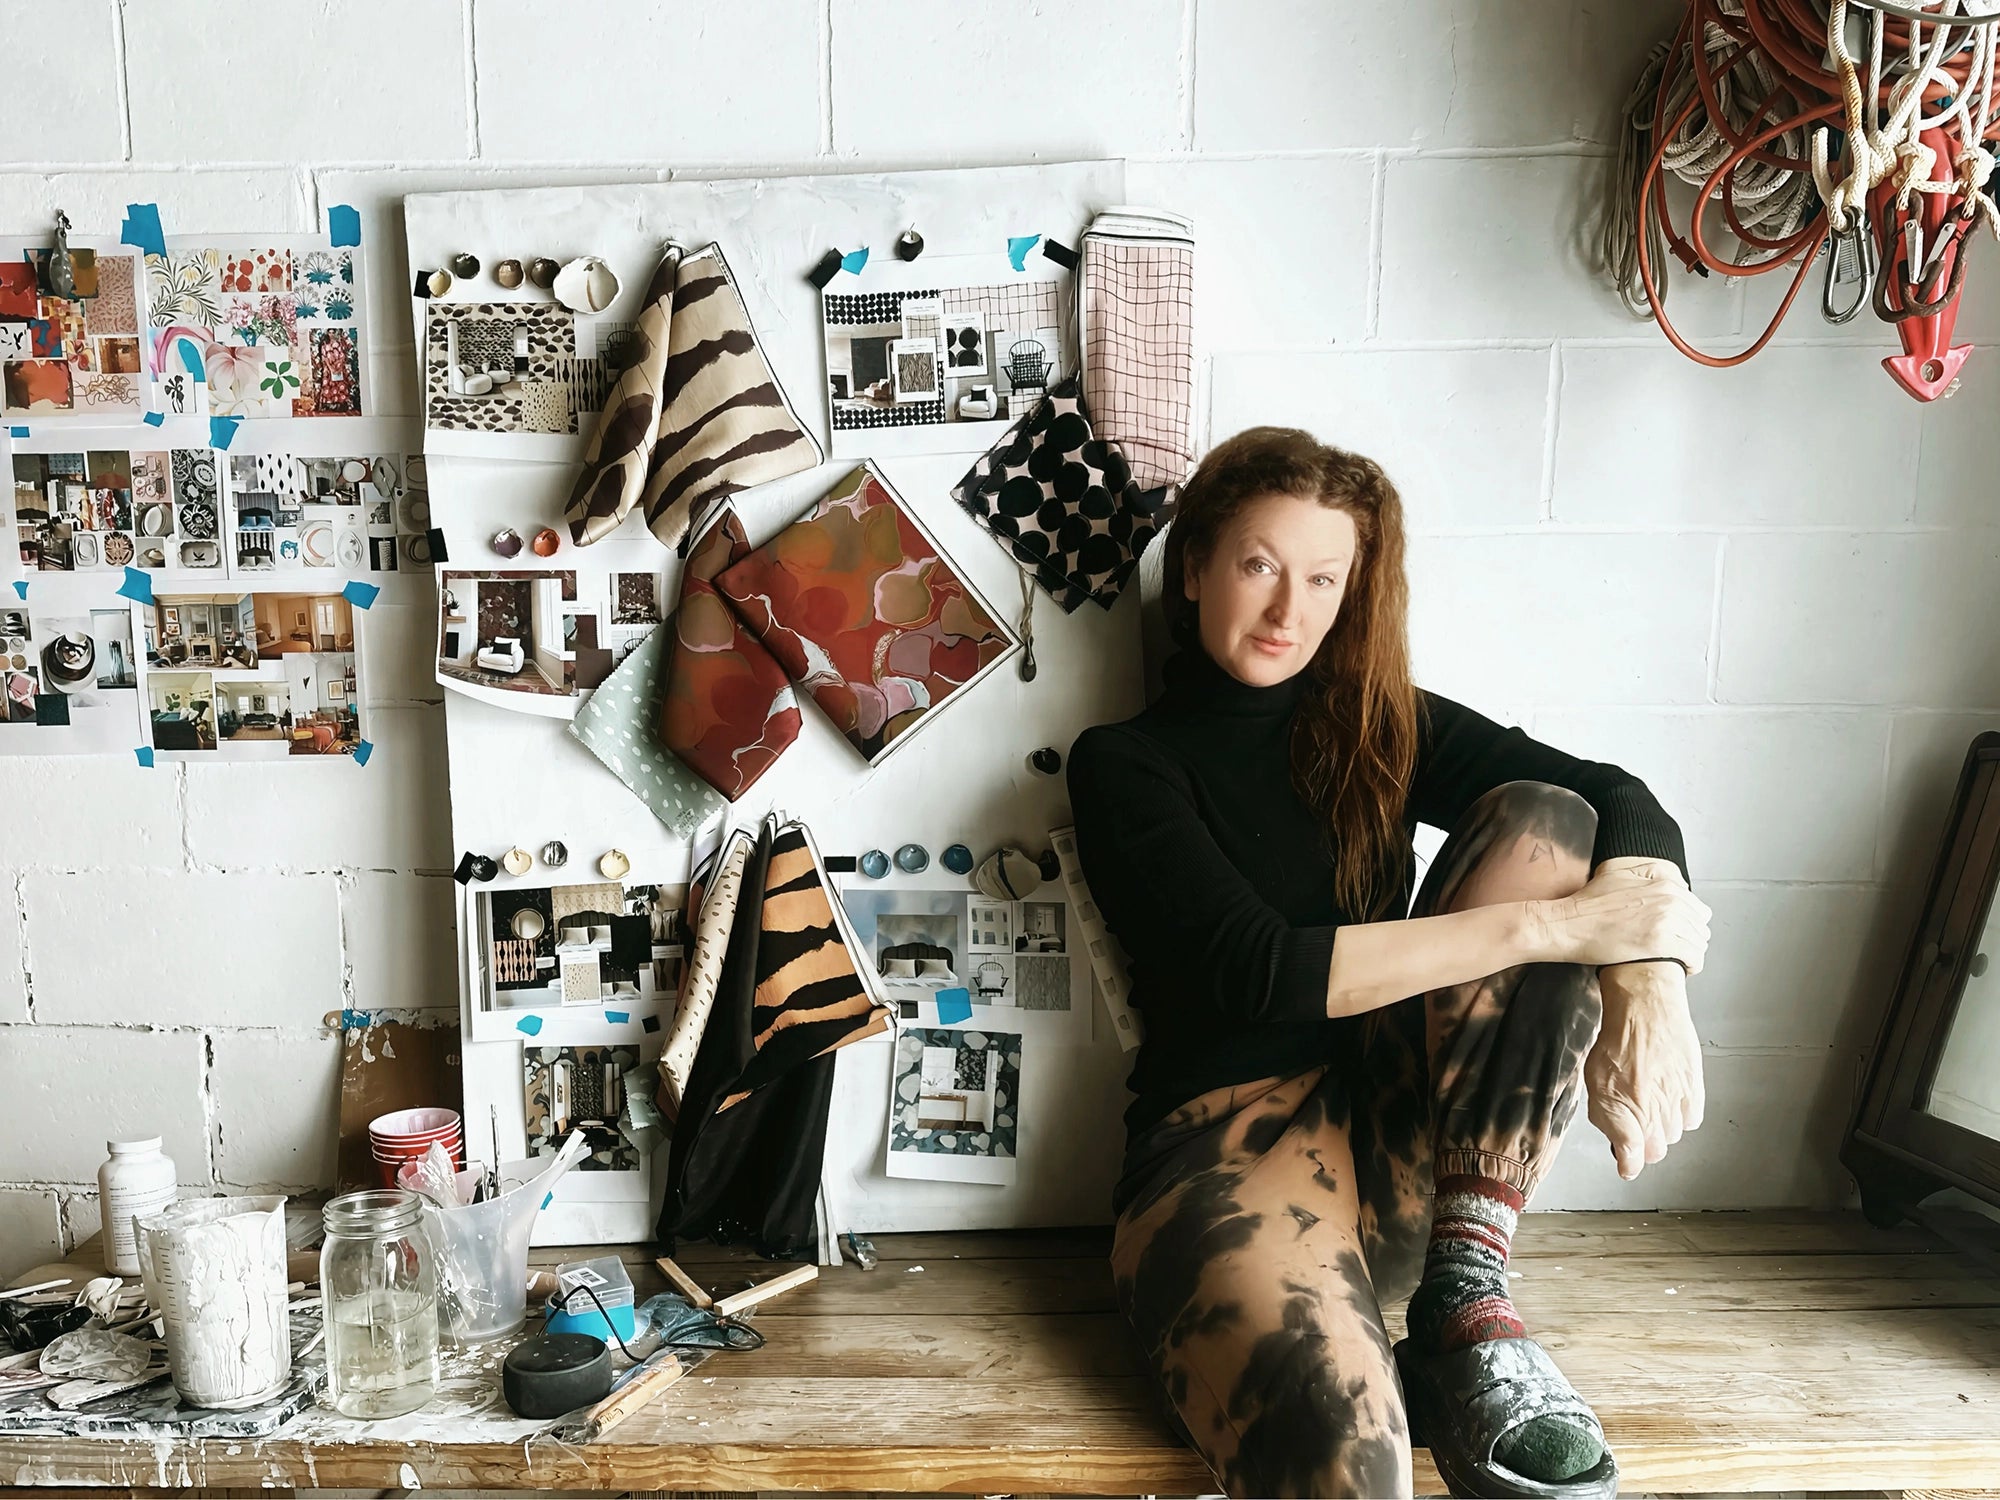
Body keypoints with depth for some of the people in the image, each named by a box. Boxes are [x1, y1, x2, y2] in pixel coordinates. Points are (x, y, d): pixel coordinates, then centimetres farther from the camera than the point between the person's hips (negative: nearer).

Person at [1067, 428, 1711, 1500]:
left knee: (1545, 820, -15)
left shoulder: (1382, 728, 12)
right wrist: (1560, 926, -19)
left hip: (1411, 1143, 6)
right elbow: (1253, 968, -15)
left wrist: (1649, 982, -24)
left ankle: (1465, 1292, -15)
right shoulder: (1124, 765, 0)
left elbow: (1622, 804, -2)